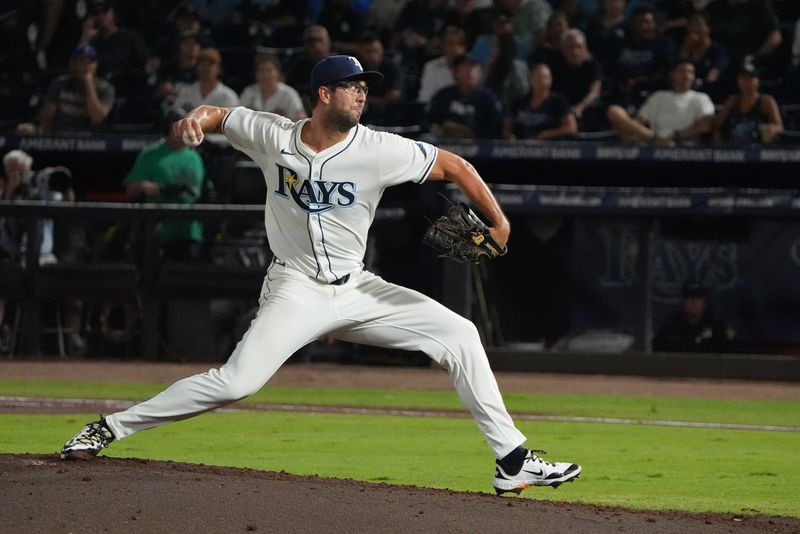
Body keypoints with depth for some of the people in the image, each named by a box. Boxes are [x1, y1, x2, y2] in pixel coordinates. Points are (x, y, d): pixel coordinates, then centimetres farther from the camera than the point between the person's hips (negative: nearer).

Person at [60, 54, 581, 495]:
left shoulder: (379, 150, -10)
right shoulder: (272, 135, -8)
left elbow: (453, 164, -3)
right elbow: (219, 115, 8)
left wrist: (498, 220, -12)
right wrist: (196, 117, -16)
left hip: (357, 291, 3)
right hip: (296, 292, -3)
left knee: (458, 333, -7)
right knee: (235, 382, -22)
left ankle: (512, 459, -1)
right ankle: (108, 429, -10)